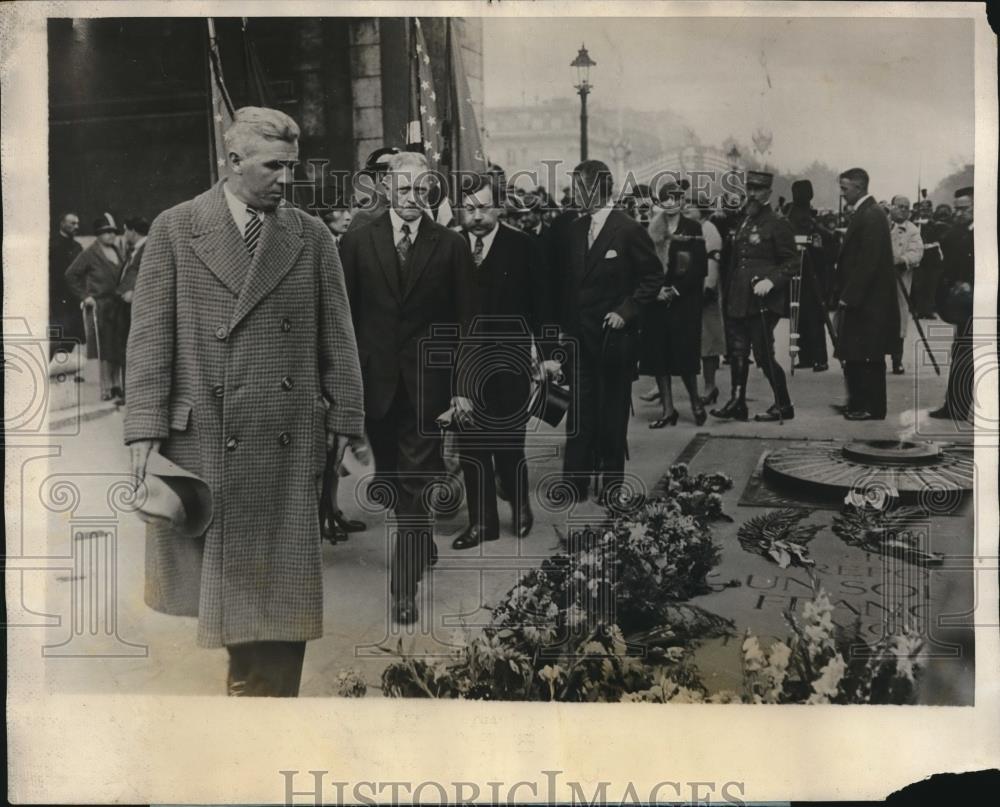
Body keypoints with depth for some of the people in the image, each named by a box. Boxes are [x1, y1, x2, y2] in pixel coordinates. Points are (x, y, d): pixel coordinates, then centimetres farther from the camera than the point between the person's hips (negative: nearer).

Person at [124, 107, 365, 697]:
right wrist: (146, 429, -7)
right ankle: (250, 682, 24)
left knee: (282, 584, 3)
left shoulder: (313, 238, 8)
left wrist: (344, 421, 4)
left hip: (289, 446, 2)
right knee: (219, 576, 5)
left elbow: (337, 337, 10)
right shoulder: (175, 231, 3)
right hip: (203, 439, -1)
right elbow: (150, 336, 0)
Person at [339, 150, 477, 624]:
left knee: (416, 484, -4)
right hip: (375, 383, 2)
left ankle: (405, 584, 1)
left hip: (425, 384, -2)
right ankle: (421, 544, 38)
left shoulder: (451, 246, -1)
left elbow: (464, 320, 1)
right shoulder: (357, 243, 1)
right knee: (391, 479, 15)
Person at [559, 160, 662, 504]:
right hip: (580, 334, 5)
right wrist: (567, 326, 6)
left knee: (612, 412, 6)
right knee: (580, 410, 5)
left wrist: (626, 311, -12)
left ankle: (611, 485, 16)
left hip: (614, 336, -4)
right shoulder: (575, 229, 8)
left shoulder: (629, 230, -9)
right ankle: (575, 483, 10)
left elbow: (653, 276, -5)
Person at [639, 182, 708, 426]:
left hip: (684, 301, -3)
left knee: (684, 355, -4)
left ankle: (695, 400, 17)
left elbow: (700, 268, -5)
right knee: (658, 356, 2)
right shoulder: (651, 230, 7)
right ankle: (667, 409, 10)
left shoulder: (693, 229, 0)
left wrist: (675, 290, -11)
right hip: (656, 301, 3)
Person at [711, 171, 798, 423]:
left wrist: (771, 281, -22)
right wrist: (728, 295, 12)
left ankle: (783, 406, 8)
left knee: (764, 355, -4)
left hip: (762, 302, -7)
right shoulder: (742, 223, 16)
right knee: (737, 353, 7)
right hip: (738, 301, 7)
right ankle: (737, 404, 12)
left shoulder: (777, 224, -5)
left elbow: (791, 263, -7)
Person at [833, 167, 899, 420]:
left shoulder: (871, 216, -15)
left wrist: (849, 297, -19)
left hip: (867, 302, -9)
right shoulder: (863, 213, 15)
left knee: (868, 358, -3)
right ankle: (860, 404, 17)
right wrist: (845, 295, 13)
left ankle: (872, 408, 3)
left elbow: (868, 262, -20)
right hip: (859, 299, 9)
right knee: (854, 356, 11)